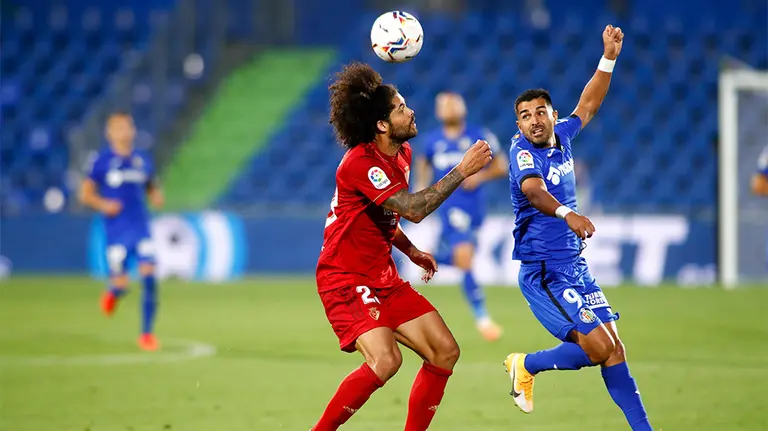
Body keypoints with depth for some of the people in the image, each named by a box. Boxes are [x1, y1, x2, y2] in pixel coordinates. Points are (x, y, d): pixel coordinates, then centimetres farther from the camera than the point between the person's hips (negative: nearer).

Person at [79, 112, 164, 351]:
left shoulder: (143, 159, 9)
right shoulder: (102, 160, -2)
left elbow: (151, 187, 22)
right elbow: (86, 193, 0)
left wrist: (157, 196, -1)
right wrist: (102, 204, -18)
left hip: (141, 228, 3)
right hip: (116, 231, -3)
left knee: (149, 278, -11)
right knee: (121, 284, -3)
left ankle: (147, 333, -4)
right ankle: (112, 293, 36)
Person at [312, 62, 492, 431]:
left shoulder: (401, 154, 8)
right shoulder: (360, 164, -22)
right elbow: (414, 209, -30)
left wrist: (411, 251, 11)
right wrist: (462, 170, -24)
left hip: (383, 279, 9)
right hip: (345, 280, -9)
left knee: (445, 352, 1)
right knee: (385, 360, -27)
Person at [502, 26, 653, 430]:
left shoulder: (561, 138, 7)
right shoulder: (523, 151, -14)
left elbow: (588, 104, 24)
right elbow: (533, 189, -35)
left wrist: (609, 58, 14)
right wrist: (566, 213, -54)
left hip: (576, 267, 7)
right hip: (544, 273, -7)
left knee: (614, 349, 2)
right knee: (598, 347, -15)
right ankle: (526, 365, 7)